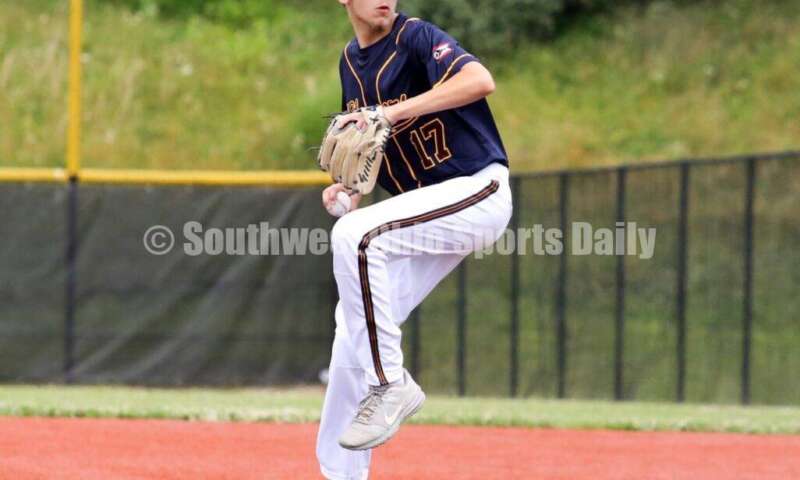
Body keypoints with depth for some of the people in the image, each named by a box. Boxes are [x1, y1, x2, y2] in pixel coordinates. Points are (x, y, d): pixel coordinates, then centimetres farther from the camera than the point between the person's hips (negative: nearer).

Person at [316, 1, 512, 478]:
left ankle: (391, 383, -21)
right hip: (432, 208, 8)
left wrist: (393, 113, -33)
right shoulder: (351, 62, 12)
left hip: (478, 192, -8)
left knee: (354, 235, -29)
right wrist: (352, 187, 3)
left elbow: (480, 81, -30)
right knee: (354, 324, 3)